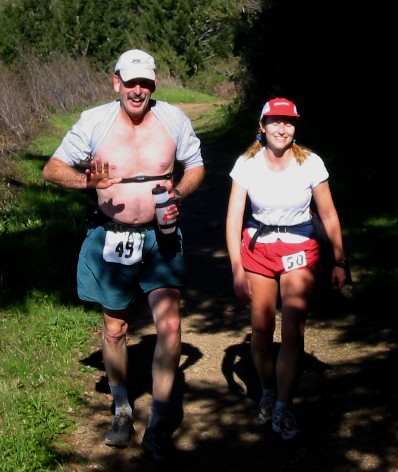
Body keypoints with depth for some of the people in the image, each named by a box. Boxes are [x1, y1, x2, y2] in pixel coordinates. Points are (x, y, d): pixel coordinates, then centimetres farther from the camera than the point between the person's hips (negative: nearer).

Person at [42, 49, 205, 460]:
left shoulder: (173, 118, -5)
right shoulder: (94, 121, -9)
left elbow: (196, 166, 8)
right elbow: (52, 169, -7)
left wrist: (178, 193, -14)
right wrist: (85, 180, -29)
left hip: (159, 237, 0)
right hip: (111, 238, 0)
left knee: (169, 323, -12)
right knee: (114, 328, 12)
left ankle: (159, 423, 0)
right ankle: (122, 409, 35)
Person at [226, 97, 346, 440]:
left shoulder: (310, 163, -8)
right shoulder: (247, 164, -7)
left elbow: (329, 215, -1)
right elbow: (234, 218, -7)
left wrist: (339, 262, 0)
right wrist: (237, 268, -14)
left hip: (300, 250, -1)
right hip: (258, 248, 1)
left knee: (293, 333, -10)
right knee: (261, 330, 5)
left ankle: (284, 407, 1)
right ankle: (268, 394, 27)